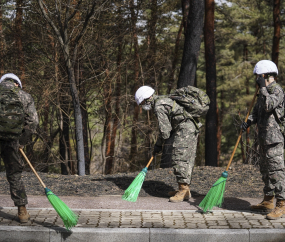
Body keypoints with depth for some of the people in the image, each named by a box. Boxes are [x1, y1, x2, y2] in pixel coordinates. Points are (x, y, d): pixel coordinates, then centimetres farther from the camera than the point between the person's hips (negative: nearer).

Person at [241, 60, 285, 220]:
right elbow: (257, 110, 24)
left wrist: (263, 88, -18)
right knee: (266, 170, 15)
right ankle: (268, 202, 24)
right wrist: (249, 121, 5)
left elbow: (269, 105, -29)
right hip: (264, 138, 10)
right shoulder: (266, 91, 19)